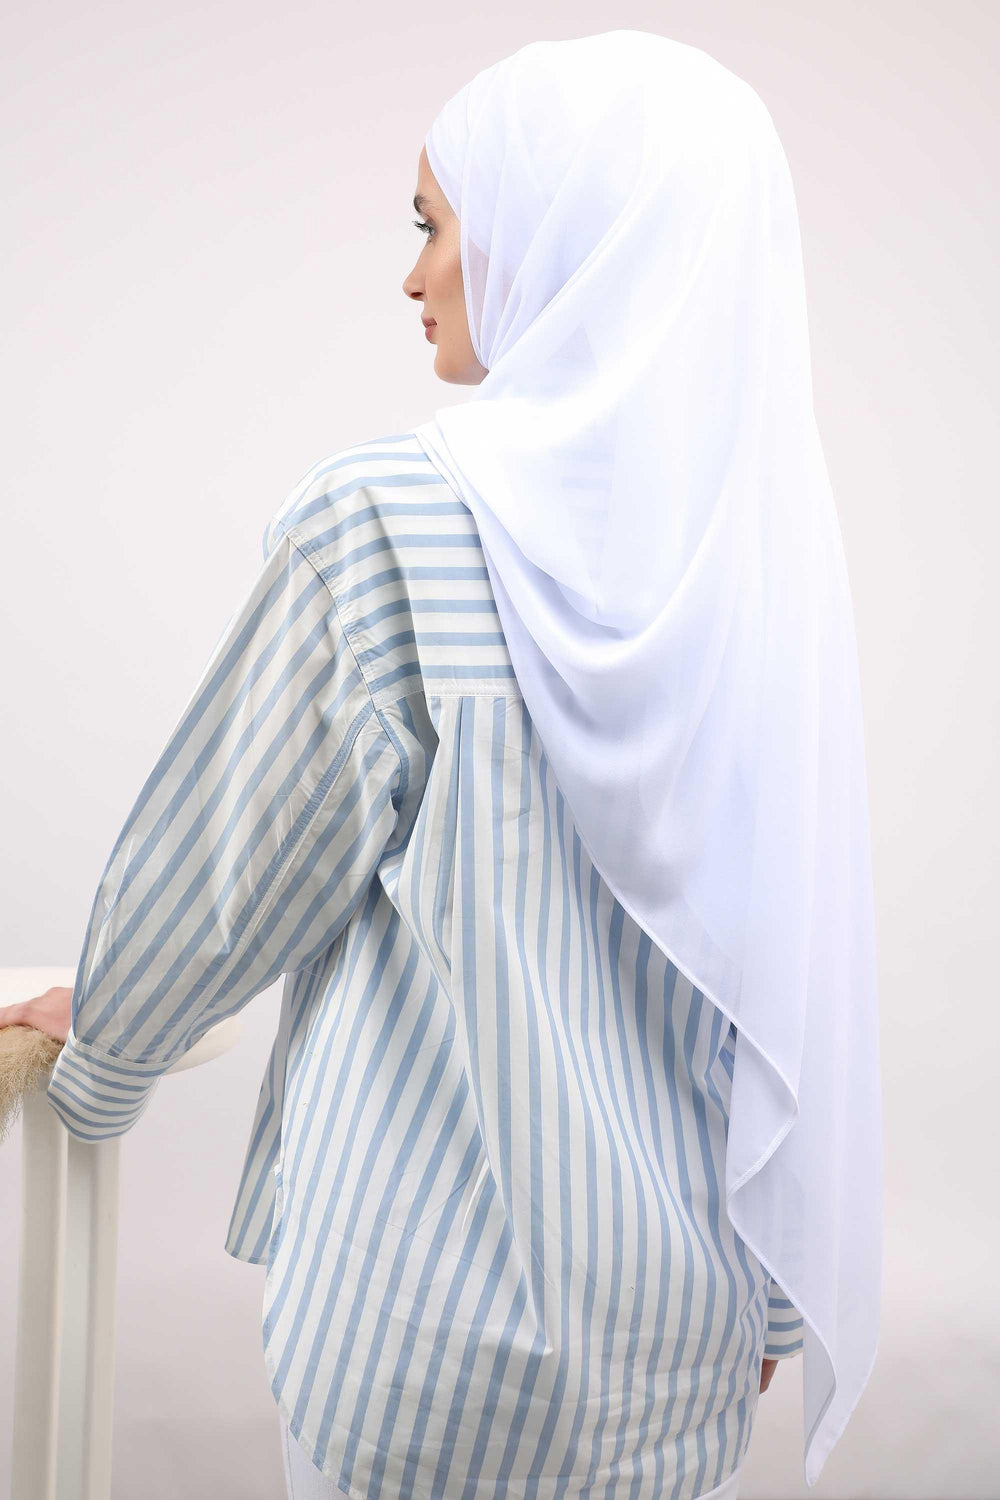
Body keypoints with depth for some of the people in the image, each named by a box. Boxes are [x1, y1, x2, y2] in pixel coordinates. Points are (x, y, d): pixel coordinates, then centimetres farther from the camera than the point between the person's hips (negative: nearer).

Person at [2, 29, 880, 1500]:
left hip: (445, 1274, -5)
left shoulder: (389, 519, -17)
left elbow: (232, 857, -6)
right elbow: (799, 948, 2)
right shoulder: (766, 533, -2)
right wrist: (775, 1295, 13)